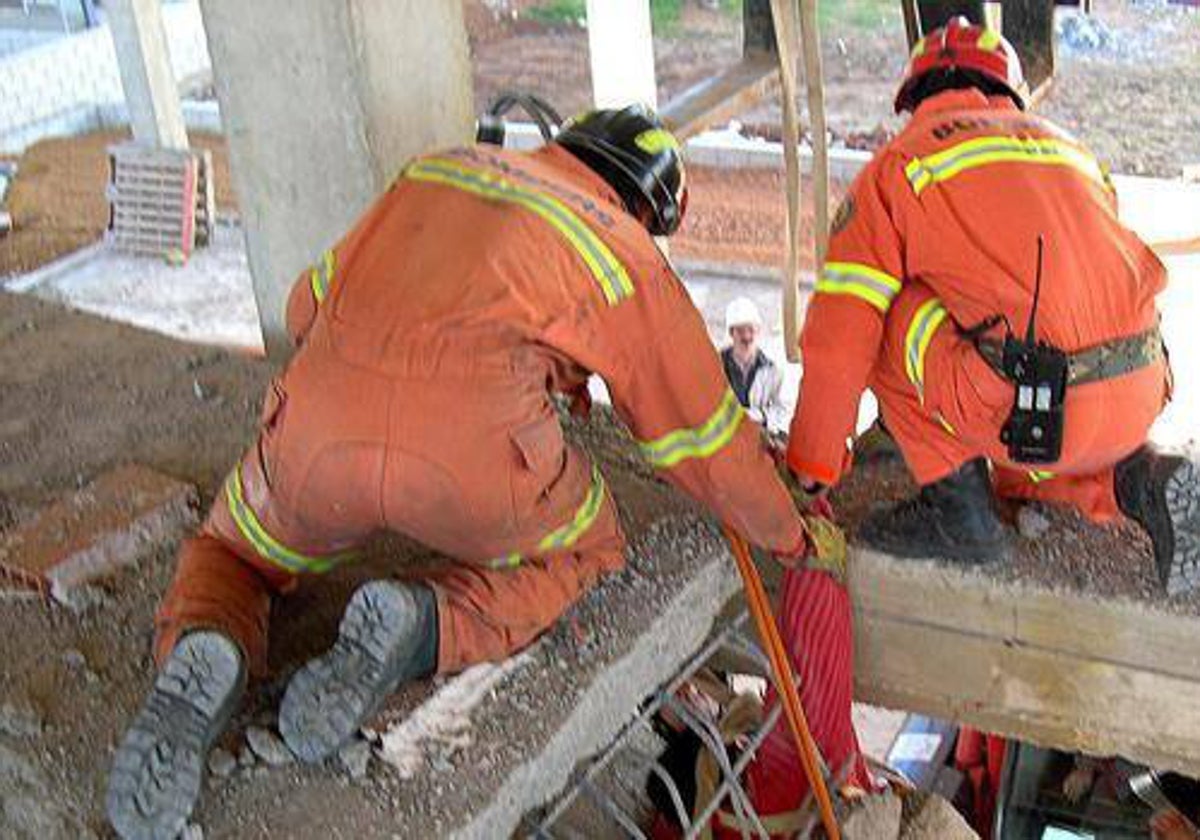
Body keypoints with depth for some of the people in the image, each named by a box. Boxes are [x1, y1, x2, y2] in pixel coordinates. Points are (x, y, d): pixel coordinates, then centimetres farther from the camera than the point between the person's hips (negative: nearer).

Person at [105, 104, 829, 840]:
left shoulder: (438, 170, 29)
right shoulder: (628, 254, 20)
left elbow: (310, 306, 36)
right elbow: (704, 435, 25)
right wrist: (791, 536, 41)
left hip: (318, 426, 3)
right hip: (474, 448, -3)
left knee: (234, 552, 31)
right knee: (582, 549, 27)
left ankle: (204, 652, -5)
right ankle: (422, 627, -2)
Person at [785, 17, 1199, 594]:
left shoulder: (897, 165, 6)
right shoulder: (1064, 144, 24)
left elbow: (838, 338, 1)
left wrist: (810, 467, 13)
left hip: (1039, 413, -7)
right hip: (1140, 399, 7)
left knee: (884, 314, 10)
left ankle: (959, 509, 9)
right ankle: (1139, 481, 8)